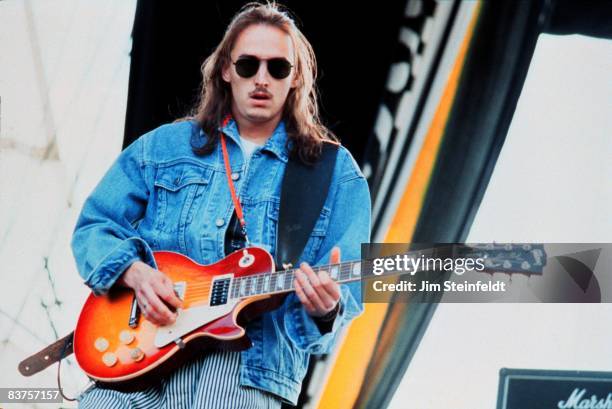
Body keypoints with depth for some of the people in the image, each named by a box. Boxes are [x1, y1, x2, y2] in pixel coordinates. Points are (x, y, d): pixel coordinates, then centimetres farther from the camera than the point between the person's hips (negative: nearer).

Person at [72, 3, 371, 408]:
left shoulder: (336, 173, 10)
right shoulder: (166, 146, 15)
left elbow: (349, 291, 4)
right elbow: (94, 227, 16)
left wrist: (328, 308, -21)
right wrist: (135, 272, -5)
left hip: (253, 362, -1)